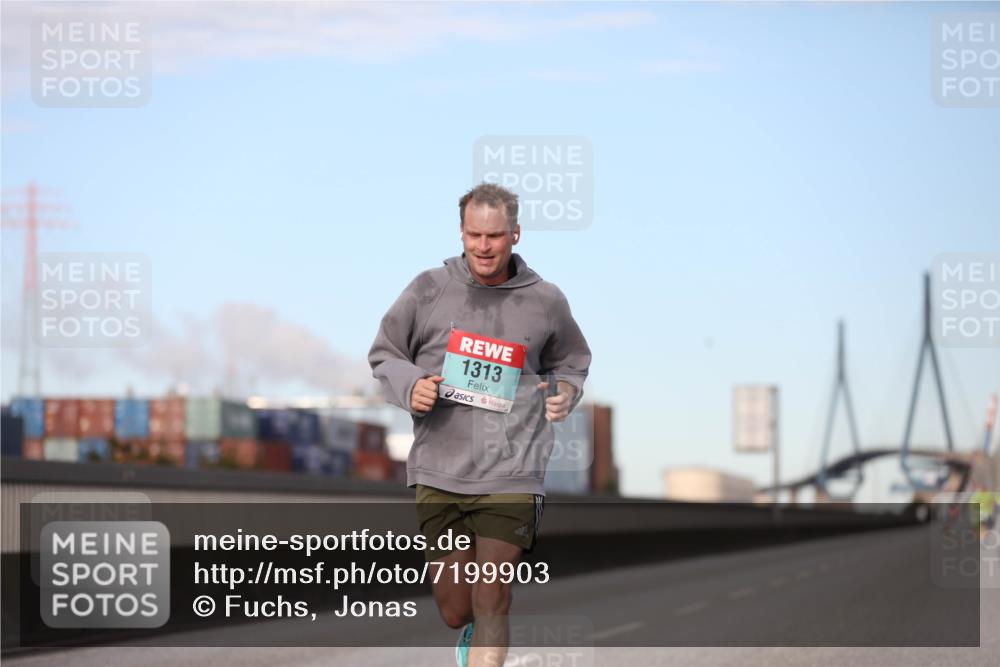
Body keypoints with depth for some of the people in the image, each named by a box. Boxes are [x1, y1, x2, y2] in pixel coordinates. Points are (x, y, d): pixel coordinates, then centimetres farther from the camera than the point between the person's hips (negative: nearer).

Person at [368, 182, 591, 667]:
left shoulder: (545, 301, 4)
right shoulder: (429, 289, 1)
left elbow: (570, 363, 23)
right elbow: (383, 355, 12)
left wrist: (565, 392, 1)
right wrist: (409, 386, -9)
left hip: (510, 475, -1)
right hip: (438, 471, 1)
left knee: (491, 608, -9)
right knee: (455, 613, 8)